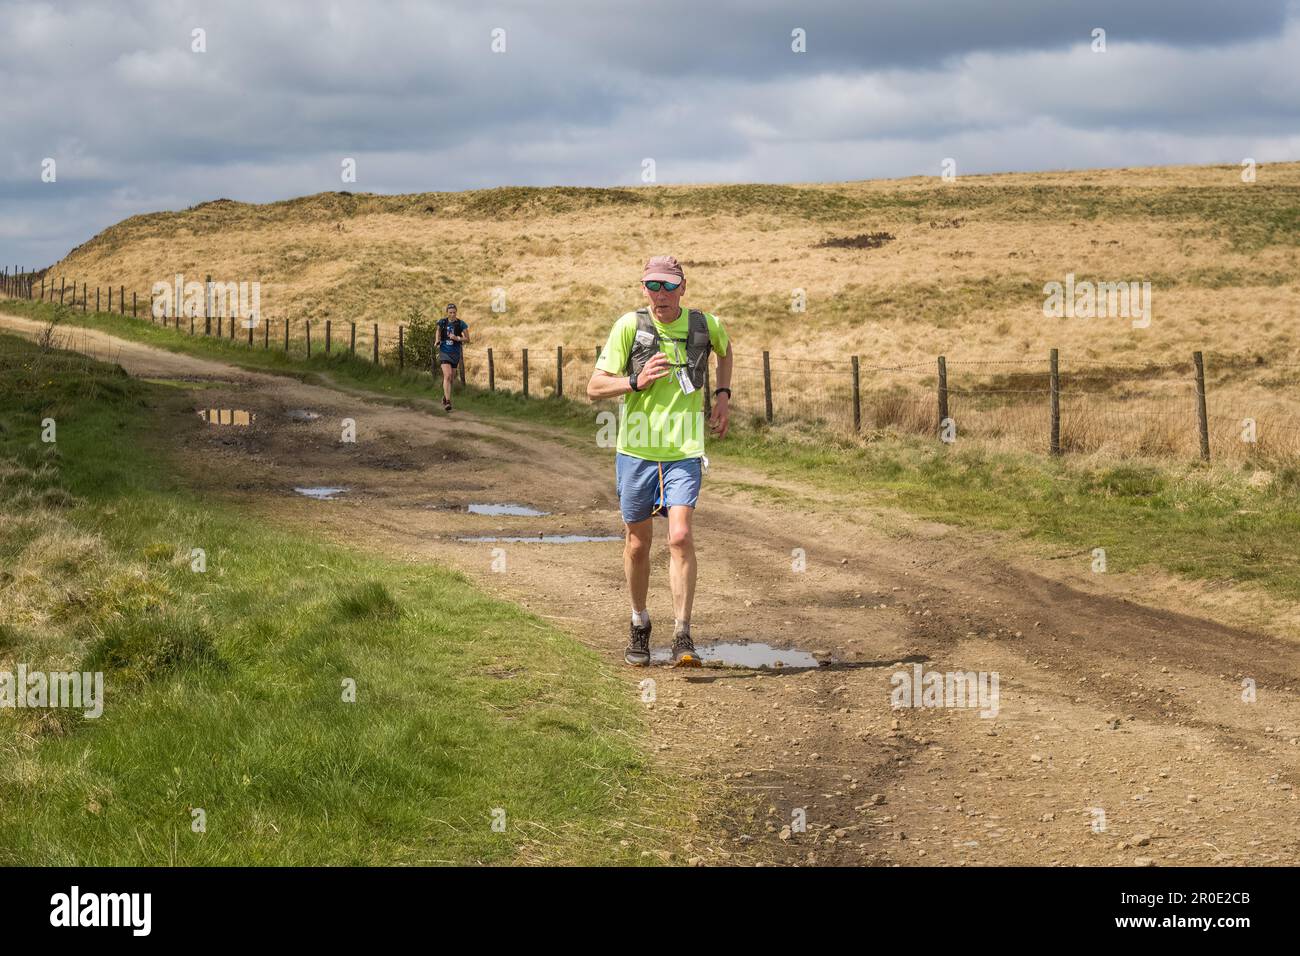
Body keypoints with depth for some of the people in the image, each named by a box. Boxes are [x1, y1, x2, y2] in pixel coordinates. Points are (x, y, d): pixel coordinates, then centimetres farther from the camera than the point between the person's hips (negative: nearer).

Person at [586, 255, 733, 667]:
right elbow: (595, 387, -4)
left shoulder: (705, 324, 1)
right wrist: (636, 381, -21)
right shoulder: (629, 326, -6)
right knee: (638, 544, 10)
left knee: (680, 536, -16)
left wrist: (722, 394, 14)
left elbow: (725, 351, 27)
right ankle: (639, 625, 32)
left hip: (684, 452, 0)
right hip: (636, 451, 0)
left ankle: (682, 638, -12)